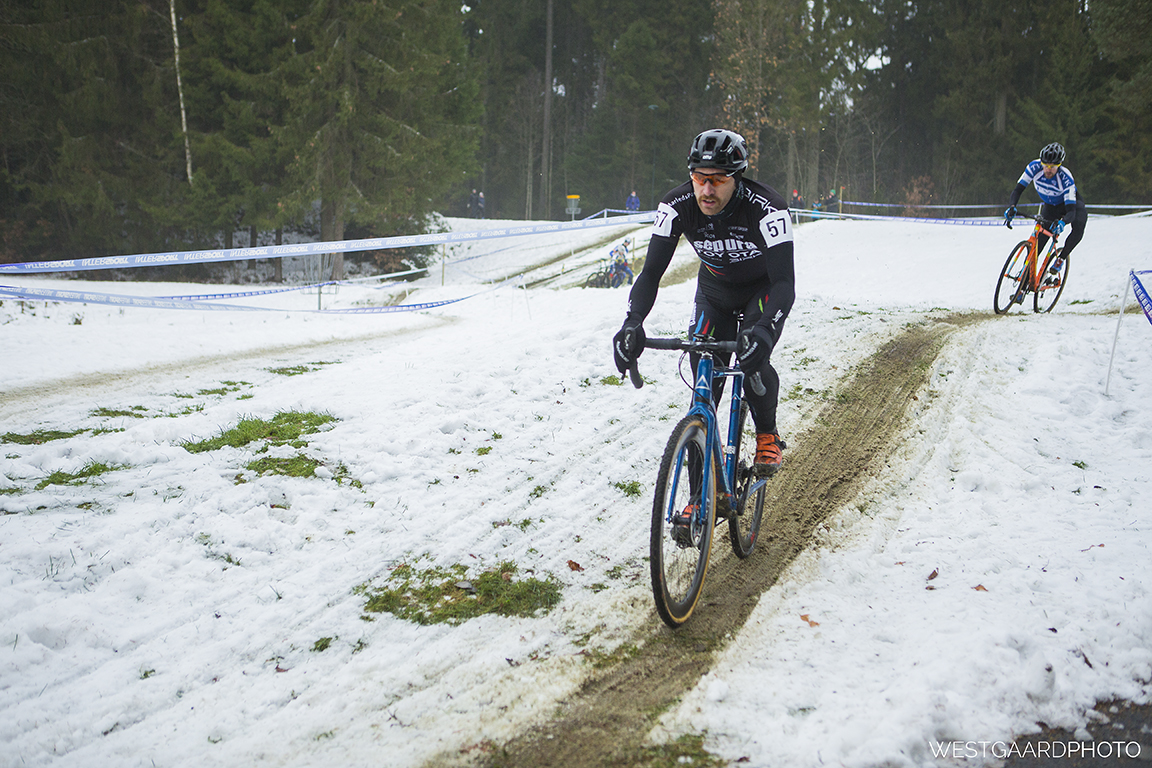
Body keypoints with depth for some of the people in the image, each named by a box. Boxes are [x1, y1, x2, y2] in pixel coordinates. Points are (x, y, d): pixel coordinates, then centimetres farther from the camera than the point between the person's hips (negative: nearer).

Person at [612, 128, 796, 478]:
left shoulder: (767, 208, -35)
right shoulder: (676, 206, -26)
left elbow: (785, 283, -41)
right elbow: (651, 273, -26)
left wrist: (762, 329, -60)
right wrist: (632, 324, -45)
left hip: (764, 289, -3)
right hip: (715, 291, 3)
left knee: (752, 357, -29)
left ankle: (768, 435, 3)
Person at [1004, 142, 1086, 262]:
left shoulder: (1065, 178, -37)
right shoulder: (1034, 167, -30)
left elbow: (1071, 211, -40)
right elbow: (1018, 190, -26)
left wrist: (1062, 222, -62)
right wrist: (1011, 207, -46)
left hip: (1071, 202, -3)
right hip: (1050, 206, 3)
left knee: (1078, 228, -31)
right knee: (1039, 241, -14)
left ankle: (1061, 258, -10)